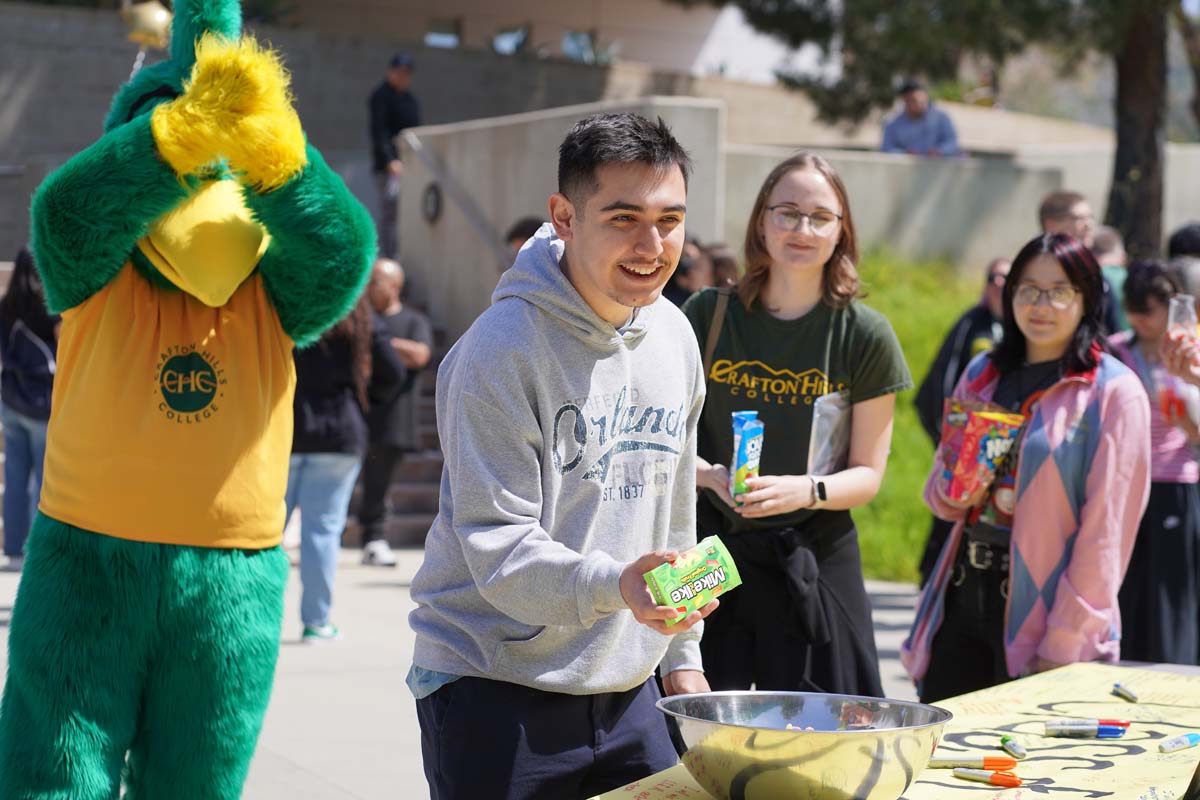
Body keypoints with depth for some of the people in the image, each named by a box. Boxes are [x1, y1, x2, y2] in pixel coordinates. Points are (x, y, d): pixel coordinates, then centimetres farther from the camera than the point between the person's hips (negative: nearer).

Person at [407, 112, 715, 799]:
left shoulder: (673, 336, 7)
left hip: (625, 690, 6)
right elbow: (498, 545, -21)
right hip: (494, 689, -6)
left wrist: (681, 653, 17)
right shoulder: (502, 350, -16)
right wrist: (614, 585, -37)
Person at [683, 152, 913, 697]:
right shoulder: (707, 315, 1)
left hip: (815, 558, 0)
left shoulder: (865, 336, -1)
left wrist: (808, 490, -18)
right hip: (711, 551, 0)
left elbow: (867, 473, 2)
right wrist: (711, 476, -14)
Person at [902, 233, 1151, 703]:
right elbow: (937, 495, 20)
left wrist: (1064, 644, -13)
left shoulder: (1113, 392, -6)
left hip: (1040, 608, -5)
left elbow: (1106, 528, -9)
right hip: (964, 594, 5)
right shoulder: (983, 375, 12)